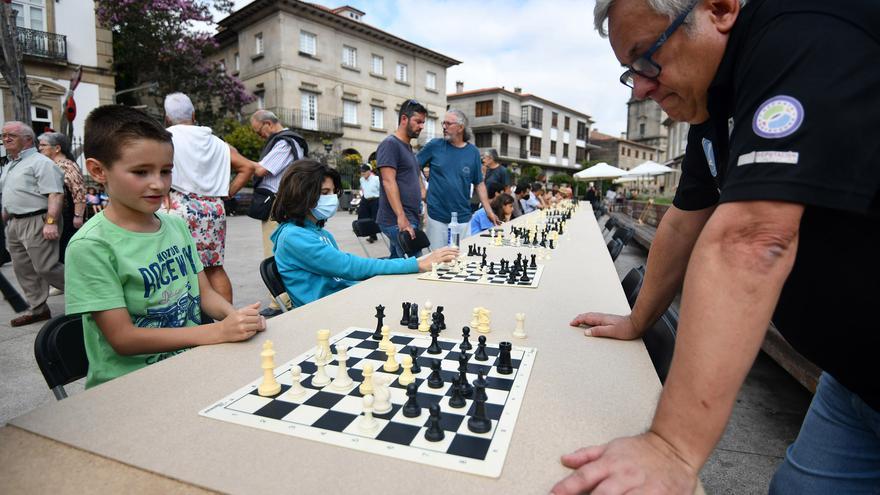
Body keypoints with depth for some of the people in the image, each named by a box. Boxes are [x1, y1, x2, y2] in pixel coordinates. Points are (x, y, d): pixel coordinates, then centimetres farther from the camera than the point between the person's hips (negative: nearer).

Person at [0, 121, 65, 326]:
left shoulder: (40, 162, -10)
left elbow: (56, 194, -20)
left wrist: (51, 222, -27)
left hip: (37, 222, -9)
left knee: (45, 268, -11)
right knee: (23, 269, 10)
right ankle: (38, 309, 18)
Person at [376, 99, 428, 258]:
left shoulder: (408, 147, 21)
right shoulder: (390, 144, -7)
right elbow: (388, 182, -17)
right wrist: (401, 217, -24)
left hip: (410, 219, 9)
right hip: (397, 221, -9)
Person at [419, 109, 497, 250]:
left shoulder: (473, 152, 2)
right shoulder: (435, 145, -2)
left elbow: (479, 184, 7)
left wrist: (489, 211, 3)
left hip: (463, 218, 2)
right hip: (436, 216, -1)